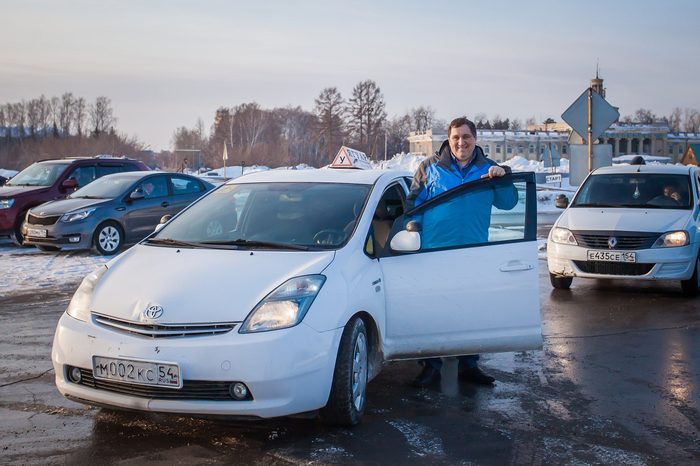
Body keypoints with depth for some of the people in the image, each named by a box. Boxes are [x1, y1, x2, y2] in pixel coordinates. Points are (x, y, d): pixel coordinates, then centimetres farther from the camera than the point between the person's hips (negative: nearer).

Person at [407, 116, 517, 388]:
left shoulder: (487, 170, 10)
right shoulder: (430, 168, 5)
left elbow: (508, 203, 6)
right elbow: (413, 203, 7)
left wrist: (502, 177, -11)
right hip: (435, 252, -2)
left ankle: (468, 365, 21)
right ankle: (432, 366, 12)